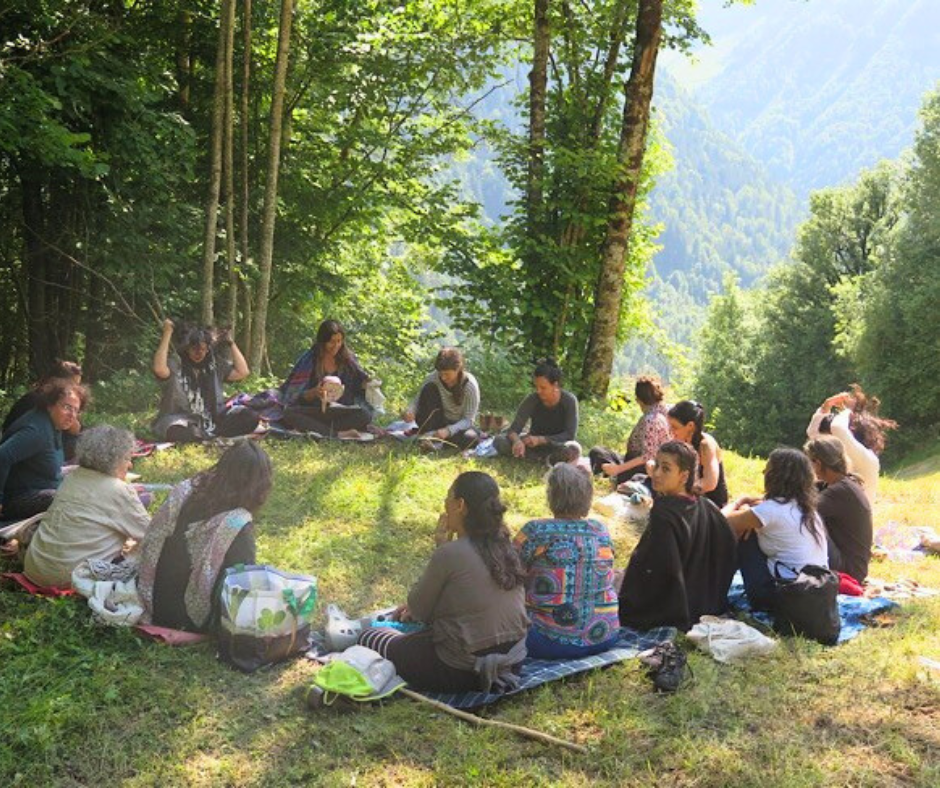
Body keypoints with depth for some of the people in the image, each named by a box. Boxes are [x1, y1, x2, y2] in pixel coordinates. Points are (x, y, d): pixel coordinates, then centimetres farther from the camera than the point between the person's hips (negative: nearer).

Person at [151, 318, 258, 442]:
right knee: (176, 431, -40)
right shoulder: (175, 363, -4)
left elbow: (242, 372, 2)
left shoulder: (215, 363, 10)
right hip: (184, 423, -4)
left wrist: (231, 343, 2)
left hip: (212, 421, 4)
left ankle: (211, 435, -21)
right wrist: (167, 333, -21)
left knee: (250, 417, -17)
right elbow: (159, 370, -27)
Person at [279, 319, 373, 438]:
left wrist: (368, 382, -11)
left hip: (343, 413, 1)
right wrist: (314, 392, -23)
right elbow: (298, 396, -2)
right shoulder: (309, 360, 0)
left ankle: (318, 430, -32)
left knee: (365, 414, -30)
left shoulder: (348, 359, 5)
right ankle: (338, 434, -39)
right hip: (315, 413, 0)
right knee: (289, 413, -30)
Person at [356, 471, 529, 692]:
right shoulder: (505, 547, -2)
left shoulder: (450, 554, -23)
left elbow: (418, 610, -9)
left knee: (367, 639, 11)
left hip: (464, 672, -7)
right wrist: (416, 608, 18)